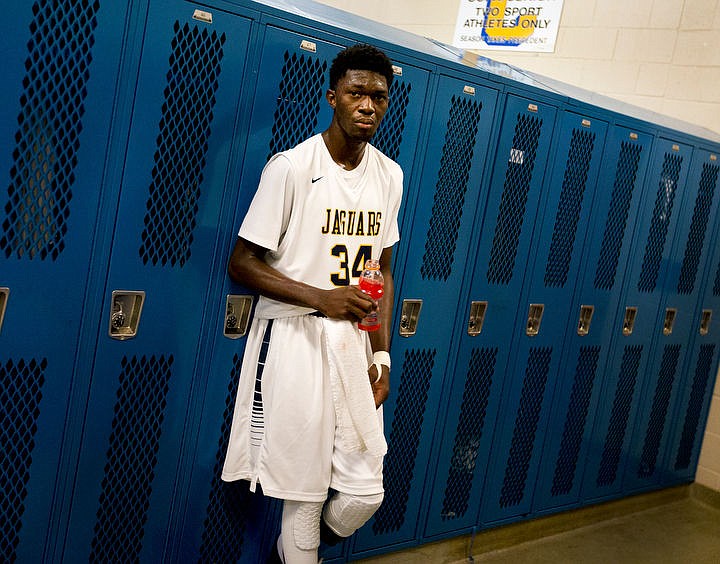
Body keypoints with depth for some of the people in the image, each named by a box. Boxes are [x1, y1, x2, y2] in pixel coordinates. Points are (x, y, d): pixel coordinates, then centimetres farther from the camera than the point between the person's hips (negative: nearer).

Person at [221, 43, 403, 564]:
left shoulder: (390, 175, 8)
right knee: (306, 494, 2)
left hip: (355, 343, 5)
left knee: (366, 491, 6)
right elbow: (242, 264, -8)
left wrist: (382, 354, 8)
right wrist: (320, 298, -19)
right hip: (295, 341, -5)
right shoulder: (291, 167, -10)